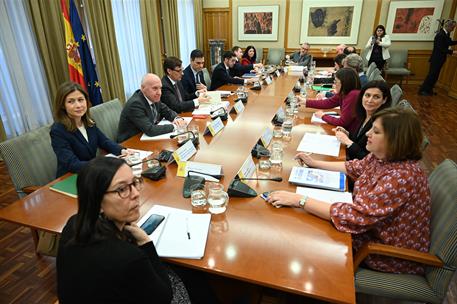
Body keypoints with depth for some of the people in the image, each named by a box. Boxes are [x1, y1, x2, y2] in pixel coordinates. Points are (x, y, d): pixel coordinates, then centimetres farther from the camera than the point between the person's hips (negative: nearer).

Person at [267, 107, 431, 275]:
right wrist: (314, 163, 10)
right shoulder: (383, 157, -8)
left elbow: (355, 216, -36)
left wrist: (299, 200, -35)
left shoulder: (402, 177, -34)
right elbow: (355, 167, 11)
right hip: (373, 230, 7)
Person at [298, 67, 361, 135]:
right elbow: (328, 103, 10)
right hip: (347, 130, 7)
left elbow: (342, 122, -23)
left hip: (354, 135, -7)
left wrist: (323, 116, -9)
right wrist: (305, 101, 9)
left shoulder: (353, 95, -25)